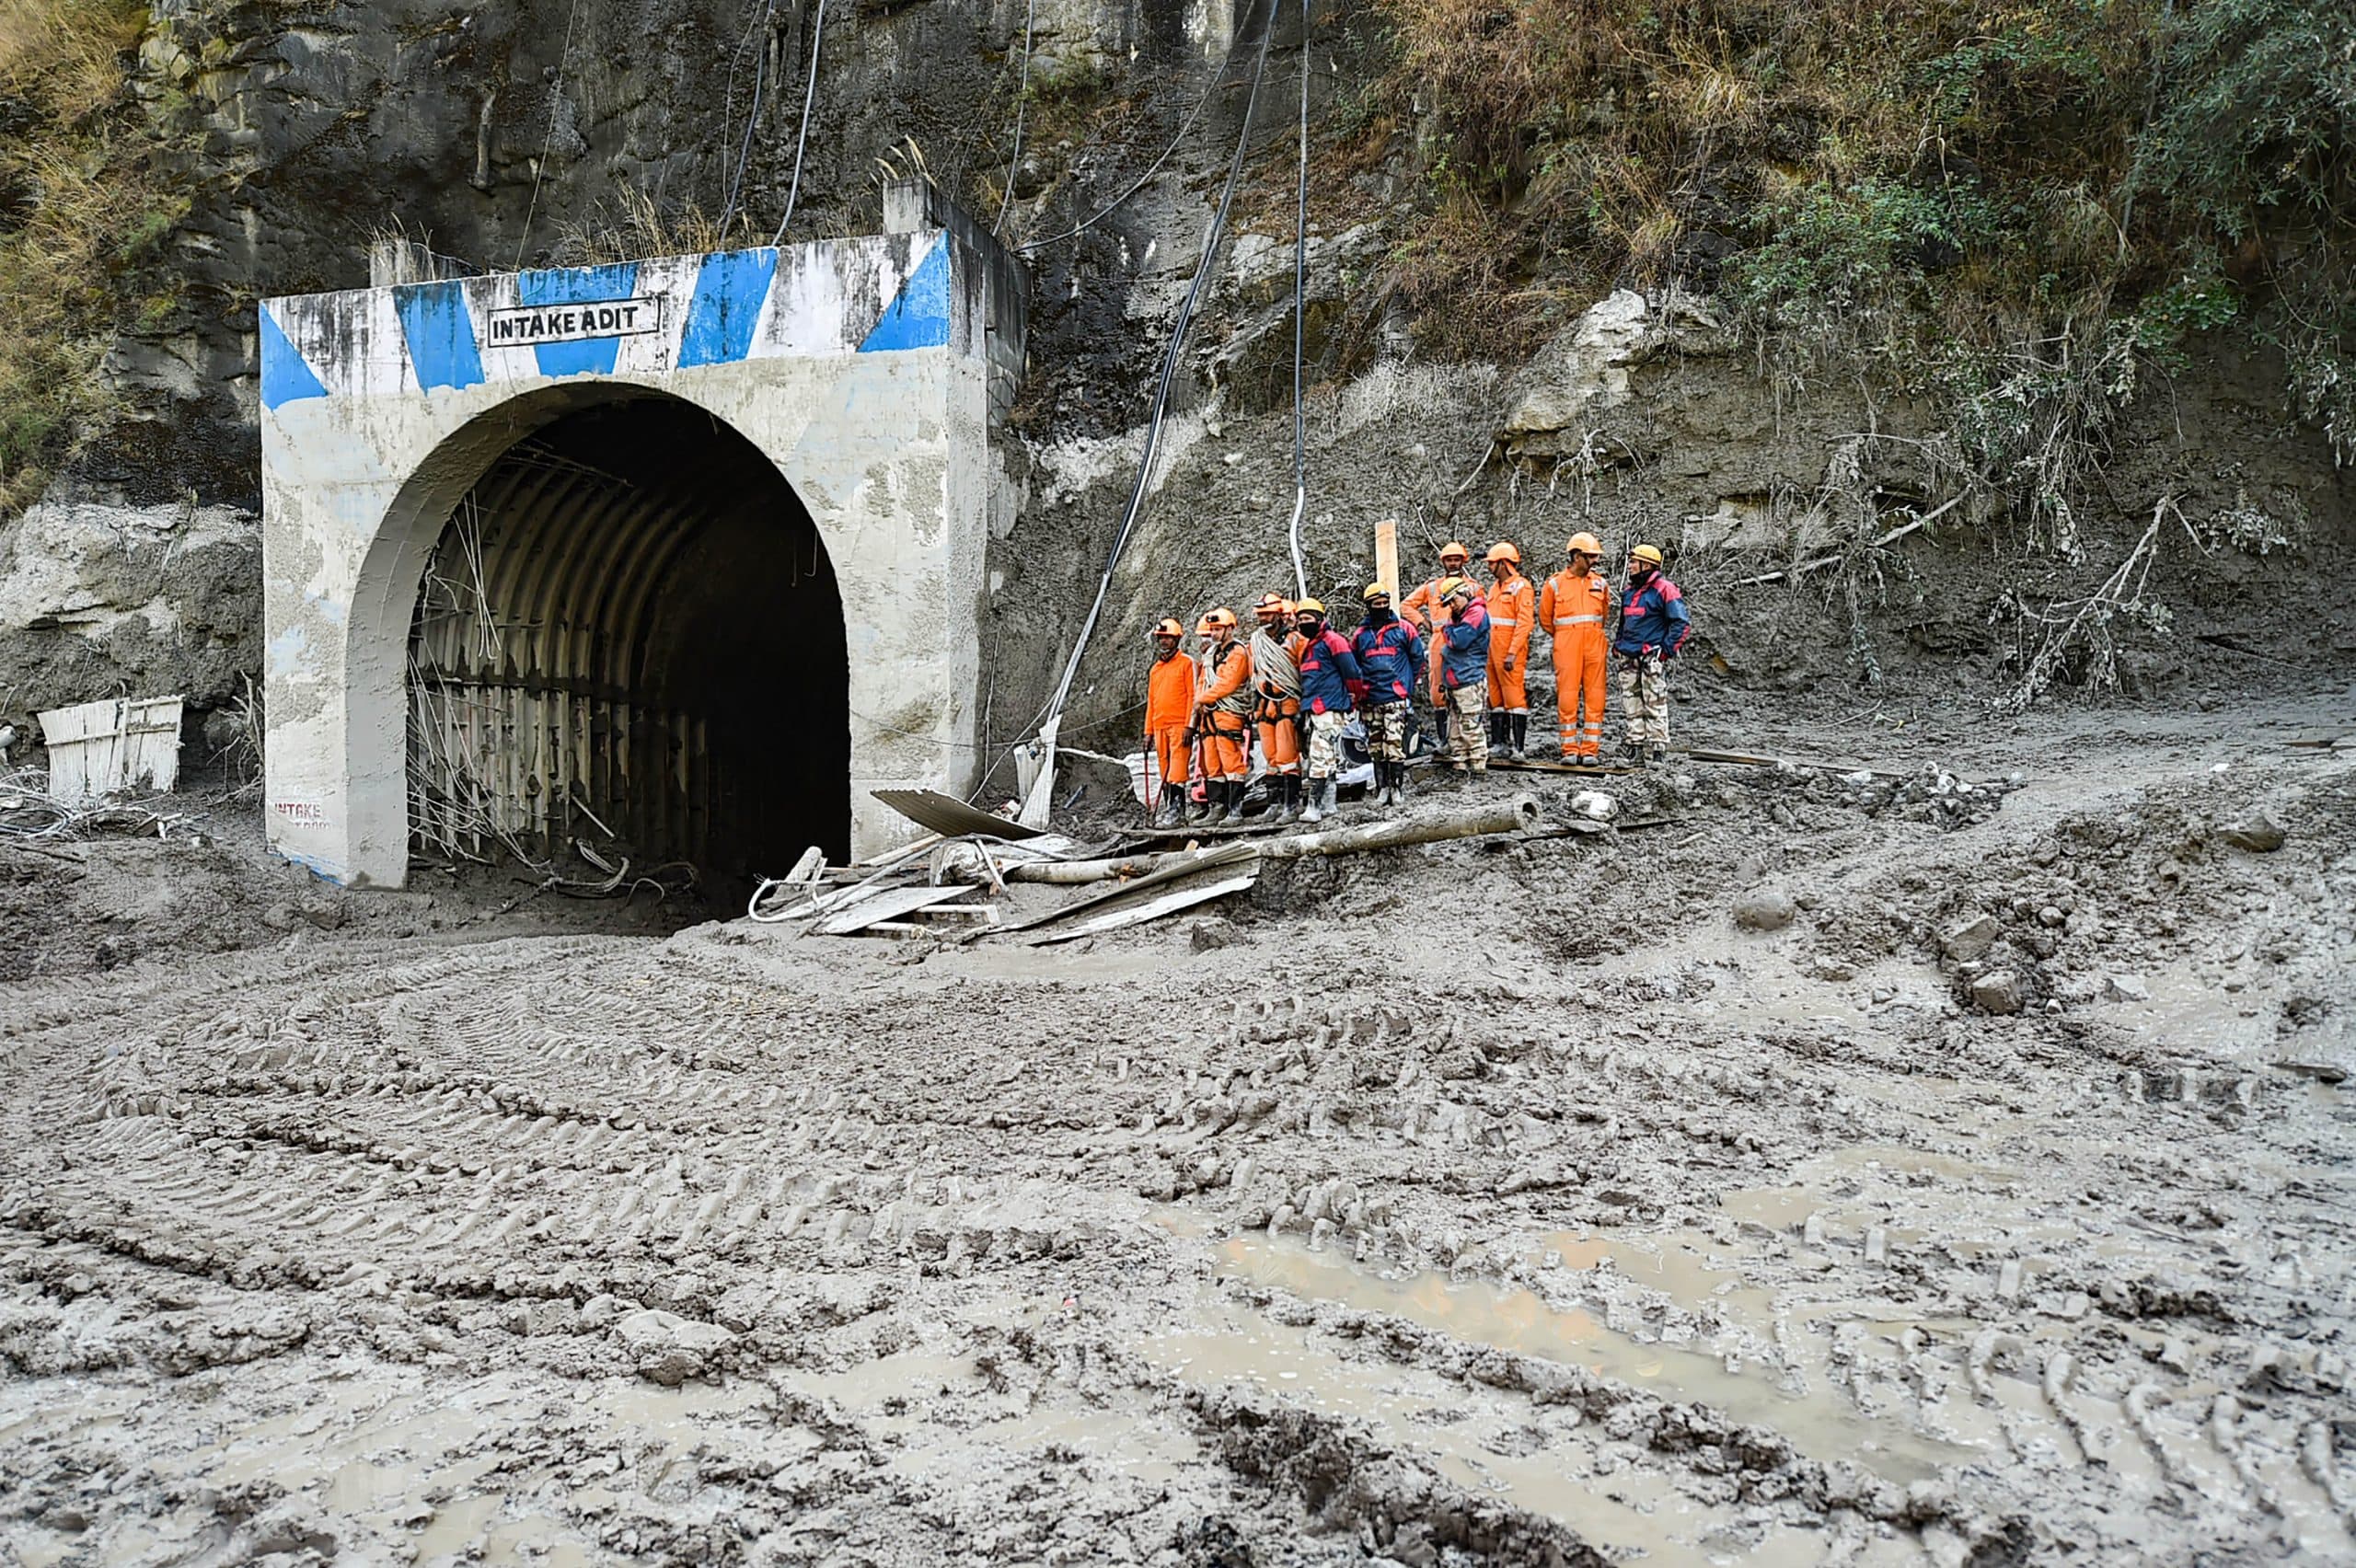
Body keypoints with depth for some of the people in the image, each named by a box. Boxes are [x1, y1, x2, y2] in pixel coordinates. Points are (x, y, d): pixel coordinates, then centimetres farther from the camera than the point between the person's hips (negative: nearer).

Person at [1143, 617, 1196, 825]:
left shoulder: (1186, 664, -1)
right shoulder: (1154, 669, 19)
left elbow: (1192, 696, -7)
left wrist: (1189, 726, -14)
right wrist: (1148, 732, 17)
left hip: (1179, 725, -7)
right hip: (1159, 727, 7)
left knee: (1177, 770, -13)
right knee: (1164, 772, 7)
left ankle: (1174, 812, -17)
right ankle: (1166, 809, 12)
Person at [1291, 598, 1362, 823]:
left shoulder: (1332, 641, -9)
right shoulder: (1307, 646, 20)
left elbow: (1353, 673, -11)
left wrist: (1352, 700, -2)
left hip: (1329, 710, -10)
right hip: (1314, 710, 10)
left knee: (1320, 758, -14)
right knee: (1328, 759, 12)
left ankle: (1314, 806, -18)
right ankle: (1327, 805, 16)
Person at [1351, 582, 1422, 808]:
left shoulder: (1403, 629, 4)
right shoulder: (1361, 635, 12)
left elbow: (1417, 657, 12)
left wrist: (1406, 681, 12)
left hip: (1395, 697, -3)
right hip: (1370, 699, 3)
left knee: (1394, 743, -11)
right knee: (1375, 746, 5)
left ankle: (1398, 786, -6)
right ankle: (1382, 787, 10)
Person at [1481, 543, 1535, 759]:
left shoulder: (1521, 587, -9)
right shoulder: (1495, 587, 18)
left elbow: (1524, 622, -15)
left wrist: (1512, 653, -21)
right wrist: (1485, 648, 16)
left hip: (1511, 650, -9)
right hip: (1492, 649, 9)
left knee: (1514, 696, -10)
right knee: (1495, 697, 10)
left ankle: (1520, 747, -11)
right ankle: (1498, 743, 16)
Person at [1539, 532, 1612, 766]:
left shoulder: (1601, 583, 10)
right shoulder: (1555, 583, 1)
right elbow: (1545, 617, 12)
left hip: (1594, 644, 2)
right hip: (1566, 646, -2)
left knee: (1594, 696, 0)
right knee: (1567, 696, -2)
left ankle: (1590, 750, 3)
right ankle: (1570, 750, 3)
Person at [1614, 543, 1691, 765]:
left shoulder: (1663, 589, -9)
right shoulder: (1631, 591, 17)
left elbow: (1682, 623, -10)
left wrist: (1667, 649, -13)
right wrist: (1618, 643, 19)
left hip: (1651, 658, -8)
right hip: (1628, 658, 8)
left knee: (1654, 705, -5)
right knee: (1631, 703, 9)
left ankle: (1657, 747, -2)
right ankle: (1635, 744, 15)